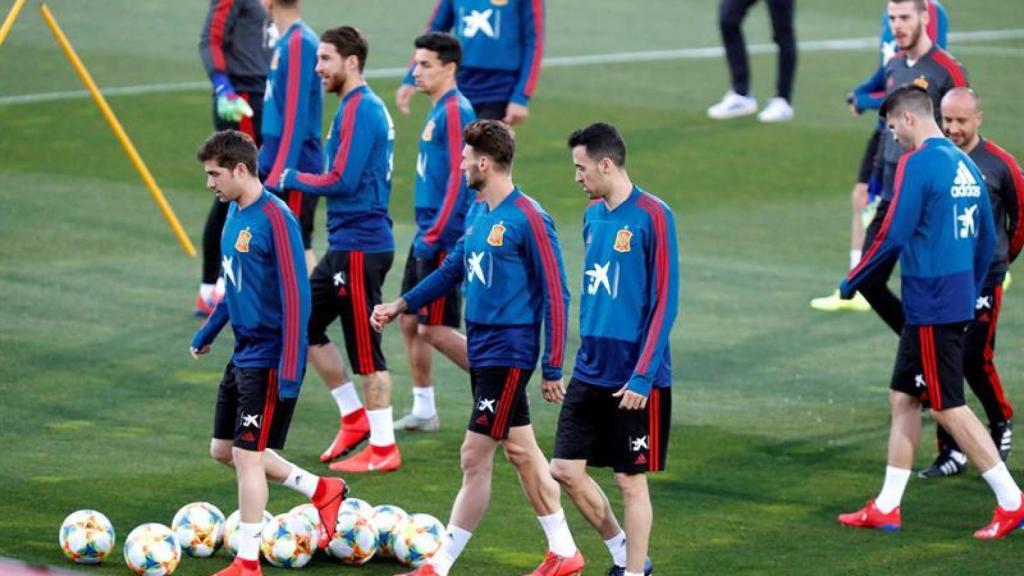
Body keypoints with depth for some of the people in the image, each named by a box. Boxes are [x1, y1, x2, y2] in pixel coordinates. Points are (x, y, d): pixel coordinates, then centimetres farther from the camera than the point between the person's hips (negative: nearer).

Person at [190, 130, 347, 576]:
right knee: (223, 450, 15)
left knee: (247, 456, -5)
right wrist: (207, 333, 27)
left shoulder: (275, 219, -20)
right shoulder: (234, 212, 7)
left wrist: (290, 370, -24)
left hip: (268, 359, -10)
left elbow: (295, 295, -22)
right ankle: (321, 491, 27)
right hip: (243, 354, 10)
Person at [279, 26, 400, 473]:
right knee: (306, 324, 16)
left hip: (360, 246, -10)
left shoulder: (360, 110, -16)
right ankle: (354, 417, 23)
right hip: (345, 244, 10)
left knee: (365, 348, -4)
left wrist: (291, 179, -8)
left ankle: (383, 447, 3)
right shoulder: (362, 107, 14)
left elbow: (342, 181, -21)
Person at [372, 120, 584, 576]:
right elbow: (454, 268, 24)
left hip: (508, 355, -9)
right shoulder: (479, 213, 9)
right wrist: (400, 306, 21)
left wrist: (552, 369, -15)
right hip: (481, 350, 9)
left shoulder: (528, 219, -16)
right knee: (521, 451, 13)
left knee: (475, 457, -6)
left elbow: (555, 296, -15)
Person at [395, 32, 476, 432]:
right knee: (410, 321, 11)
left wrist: (433, 236, -21)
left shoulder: (456, 113, -16)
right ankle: (423, 411, 19)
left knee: (434, 329, -7)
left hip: (444, 238, -10)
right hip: (429, 234, 10)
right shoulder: (438, 111, 13)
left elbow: (460, 179, -22)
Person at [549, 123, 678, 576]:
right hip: (591, 370, 7)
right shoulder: (593, 215, 9)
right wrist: (588, 349, 17)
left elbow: (665, 302, -14)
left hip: (635, 380, -7)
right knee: (565, 469, 6)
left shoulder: (653, 217, -13)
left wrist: (642, 376, -18)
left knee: (630, 480, 0)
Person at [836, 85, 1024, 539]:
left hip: (931, 305, -9)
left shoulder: (918, 164, -15)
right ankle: (886, 509, 17)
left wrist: (850, 284, -5)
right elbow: (987, 240, 16)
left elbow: (893, 237, -17)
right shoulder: (965, 165, 12)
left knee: (947, 407, -4)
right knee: (903, 397, 14)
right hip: (958, 301, 9)